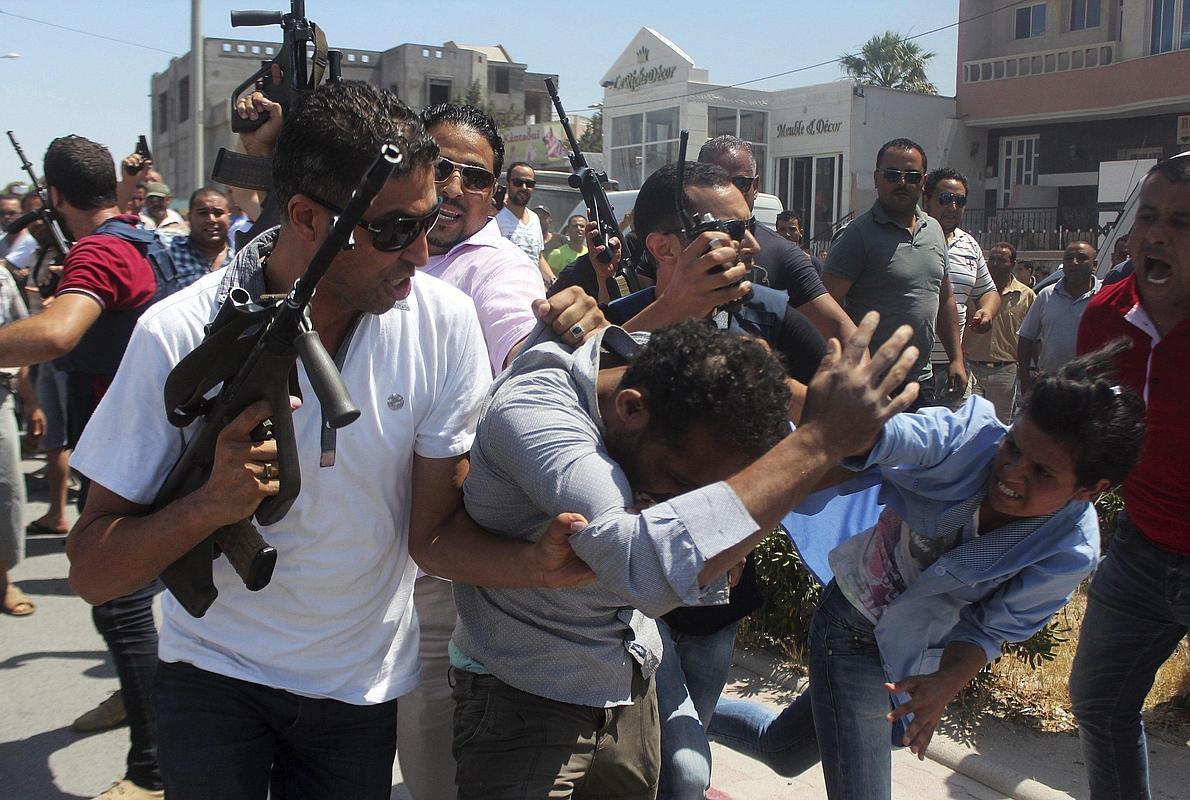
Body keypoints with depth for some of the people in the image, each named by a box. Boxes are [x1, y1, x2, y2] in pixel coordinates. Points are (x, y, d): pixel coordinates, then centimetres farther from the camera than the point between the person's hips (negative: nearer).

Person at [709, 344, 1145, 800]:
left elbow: (989, 629, -12)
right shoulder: (969, 435, -28)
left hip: (917, 659, 3)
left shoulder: (1070, 553, -21)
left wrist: (947, 684, -32)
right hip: (853, 629, -3)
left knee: (783, 751, 22)